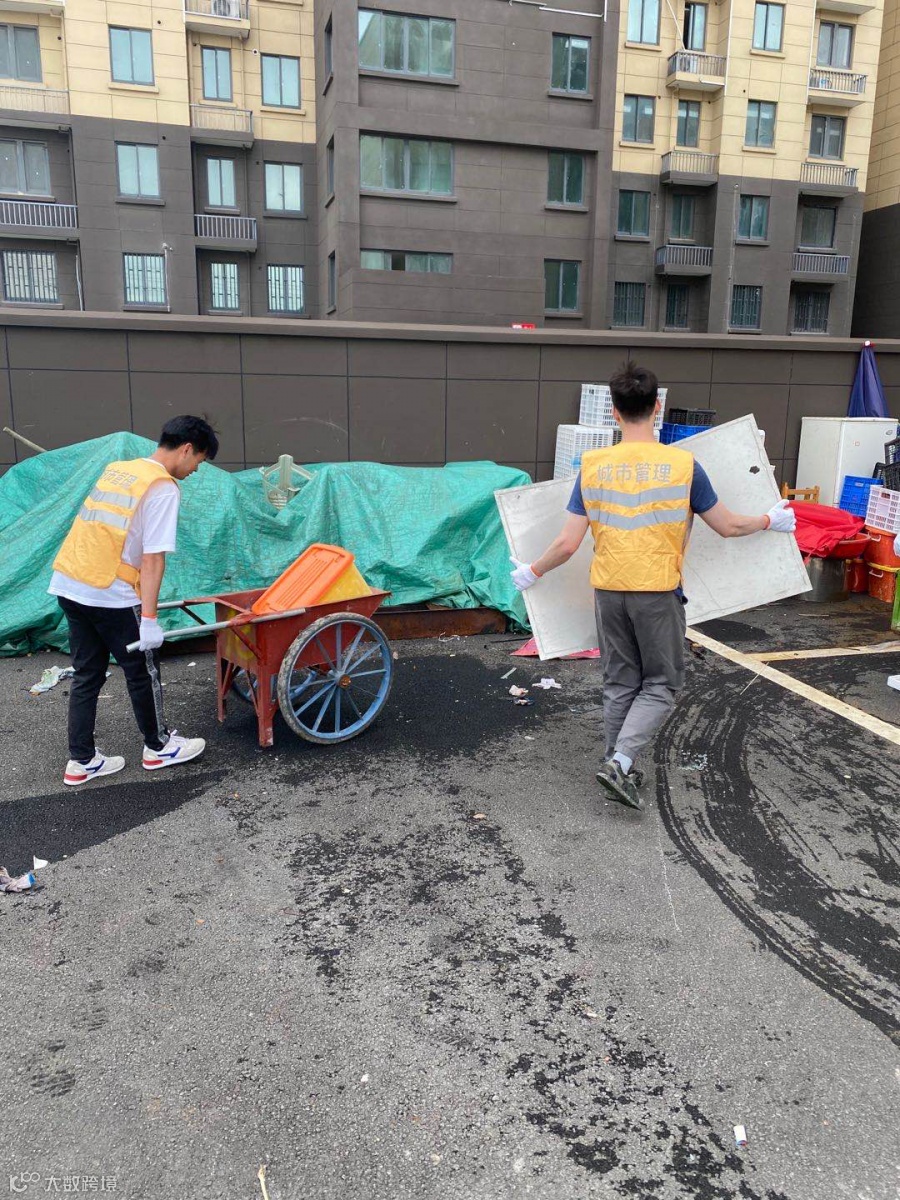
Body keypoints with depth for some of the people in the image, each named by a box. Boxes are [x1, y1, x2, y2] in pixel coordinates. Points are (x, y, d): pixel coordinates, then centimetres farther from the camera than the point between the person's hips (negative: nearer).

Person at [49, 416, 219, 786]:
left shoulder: (116, 469, 15)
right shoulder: (164, 489, -10)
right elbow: (153, 558, -17)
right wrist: (149, 618, -16)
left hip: (67, 584, 8)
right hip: (109, 594, -8)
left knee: (87, 674, 16)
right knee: (142, 672, 10)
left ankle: (81, 761, 21)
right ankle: (158, 748, 26)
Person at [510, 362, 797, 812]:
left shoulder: (593, 466, -4)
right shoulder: (682, 464, -9)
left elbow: (567, 544, -5)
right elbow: (728, 526, 1)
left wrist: (532, 572, 13)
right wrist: (772, 521, 21)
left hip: (608, 590, 3)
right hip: (658, 591, -3)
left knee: (619, 684, 16)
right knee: (662, 684, 12)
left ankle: (618, 766, 25)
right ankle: (620, 760, -4)